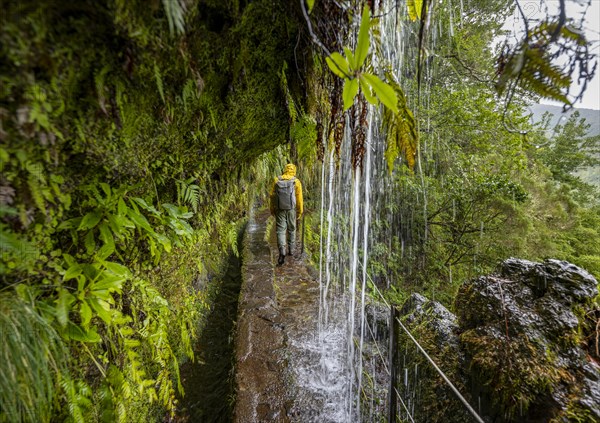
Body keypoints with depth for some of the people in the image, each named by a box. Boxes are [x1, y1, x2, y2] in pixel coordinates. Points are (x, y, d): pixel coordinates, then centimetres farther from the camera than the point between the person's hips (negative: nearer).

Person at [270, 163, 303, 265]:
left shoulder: (277, 181, 1)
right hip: (291, 210, 0)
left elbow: (272, 196, 2)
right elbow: (299, 199, -6)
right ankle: (291, 250, 27)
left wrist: (272, 210, 11)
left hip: (280, 210, 0)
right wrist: (300, 212, 2)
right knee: (291, 230, 17)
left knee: (281, 231, 1)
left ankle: (282, 252, -14)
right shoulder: (296, 182, -4)